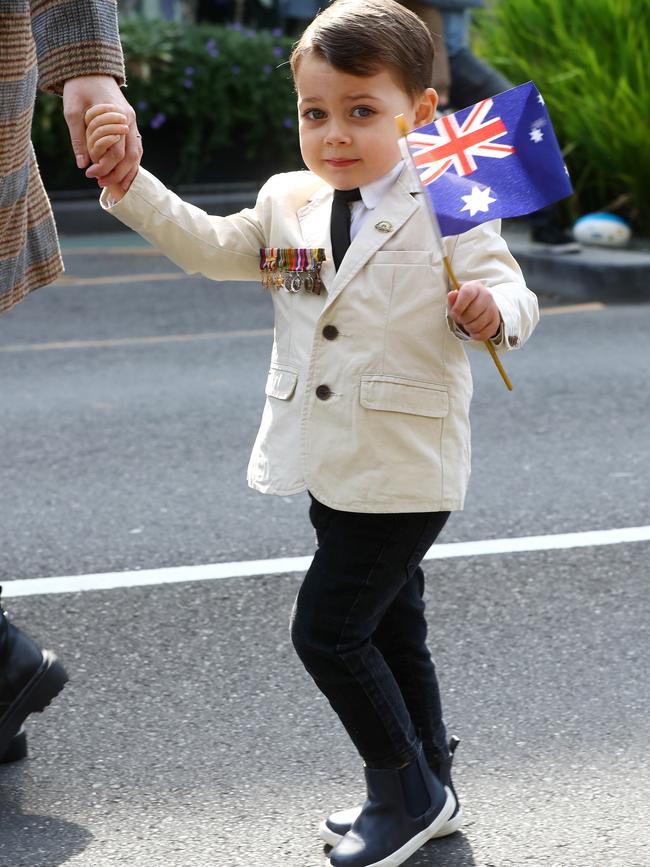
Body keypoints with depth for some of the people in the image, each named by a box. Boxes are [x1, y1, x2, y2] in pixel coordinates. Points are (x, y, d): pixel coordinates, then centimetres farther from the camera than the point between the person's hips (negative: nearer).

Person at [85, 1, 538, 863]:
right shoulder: (289, 205, 4)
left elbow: (507, 293, -15)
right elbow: (208, 247, 9)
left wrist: (492, 313, -38)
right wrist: (128, 180, -2)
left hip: (405, 471, -7)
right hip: (336, 469, 7)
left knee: (326, 630, -6)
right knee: (388, 629, 19)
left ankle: (407, 791, 12)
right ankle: (426, 791, 35)